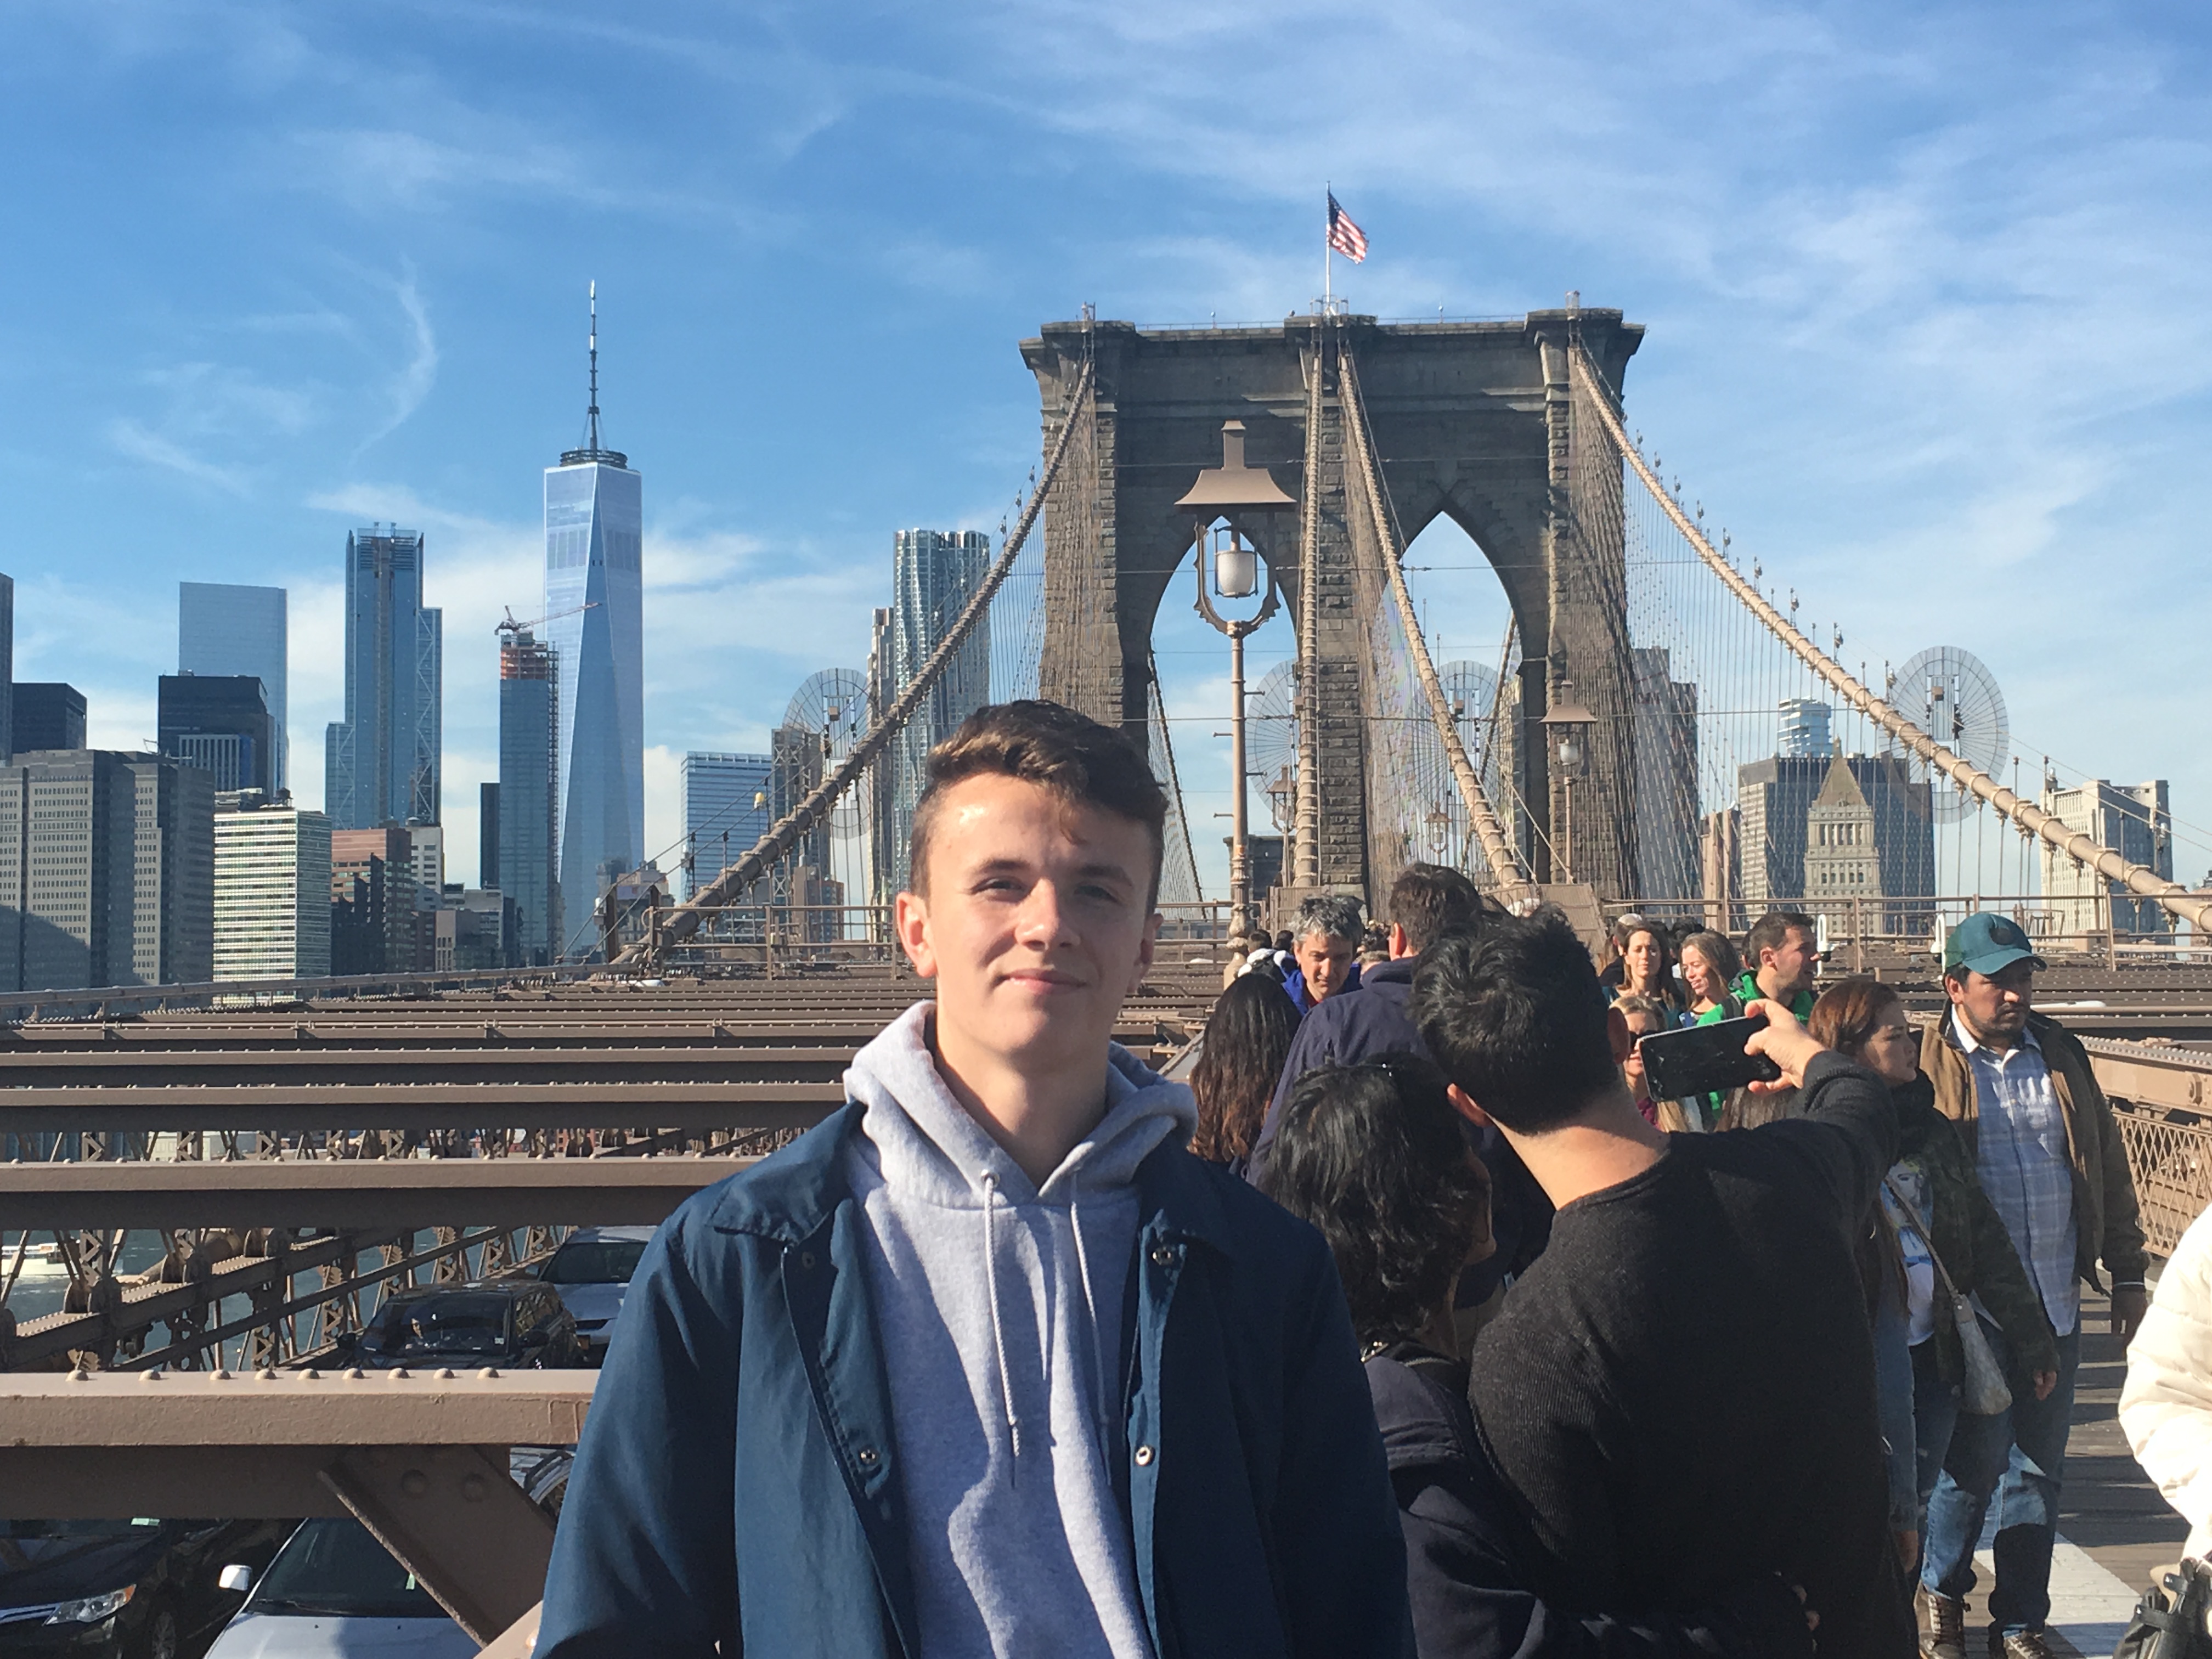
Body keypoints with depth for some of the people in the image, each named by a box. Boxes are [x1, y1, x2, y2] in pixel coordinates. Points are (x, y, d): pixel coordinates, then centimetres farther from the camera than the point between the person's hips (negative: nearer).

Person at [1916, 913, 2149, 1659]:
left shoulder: (2061, 1054, 7)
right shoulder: (1925, 1067, -7)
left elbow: (2107, 1164, 13)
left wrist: (2127, 1274, 12)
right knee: (1974, 1465, 2)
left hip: (2056, 1306, 4)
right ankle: (1942, 1593, 28)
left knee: (2039, 1470, 11)